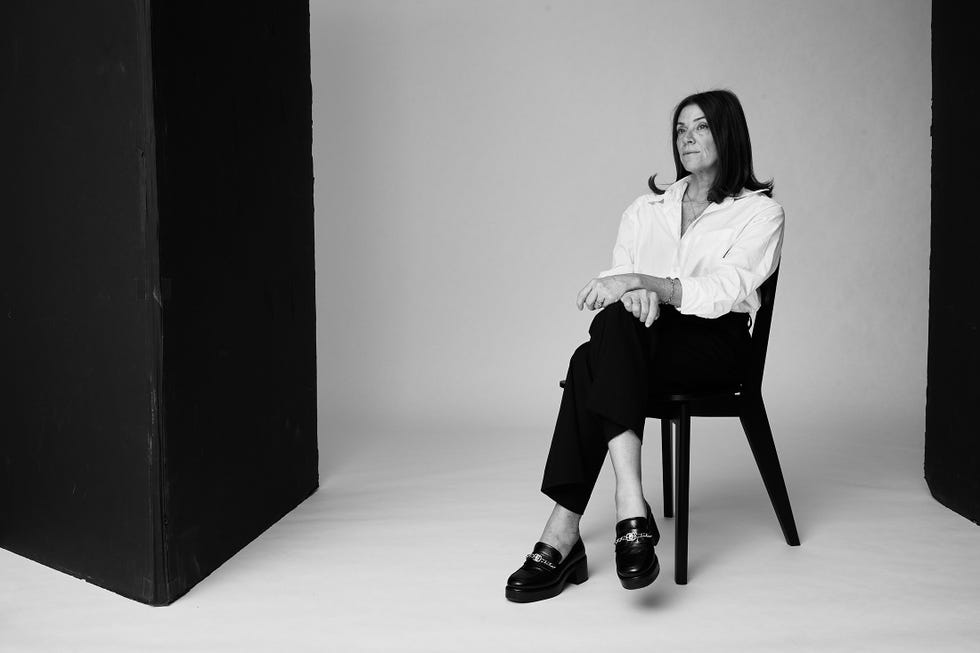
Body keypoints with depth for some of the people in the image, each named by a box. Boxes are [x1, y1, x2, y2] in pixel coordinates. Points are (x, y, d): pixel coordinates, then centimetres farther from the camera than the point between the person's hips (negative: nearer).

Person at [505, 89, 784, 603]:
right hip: (644, 341, 4)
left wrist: (639, 281, -24)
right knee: (617, 319, -34)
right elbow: (617, 282, 9)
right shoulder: (646, 209, 23)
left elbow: (722, 293, -10)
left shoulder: (760, 212, 7)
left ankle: (562, 536, -42)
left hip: (715, 345, -4)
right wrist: (639, 295, -16)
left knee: (591, 365, -33)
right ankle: (631, 508, -44)